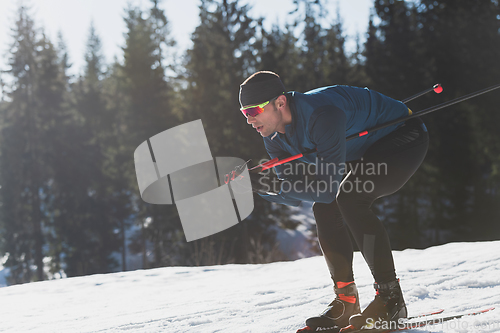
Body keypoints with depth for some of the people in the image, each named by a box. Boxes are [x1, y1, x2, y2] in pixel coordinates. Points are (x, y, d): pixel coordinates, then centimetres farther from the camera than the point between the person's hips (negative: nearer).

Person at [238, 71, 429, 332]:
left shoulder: (321, 114, -36)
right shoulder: (275, 138, -8)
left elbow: (327, 187, -36)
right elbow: (294, 197, -5)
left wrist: (273, 185, -37)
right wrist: (261, 187, -22)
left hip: (405, 138, -9)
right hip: (366, 151, 9)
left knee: (349, 199, -26)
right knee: (324, 209, -6)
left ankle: (391, 298, -21)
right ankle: (346, 303, 1)